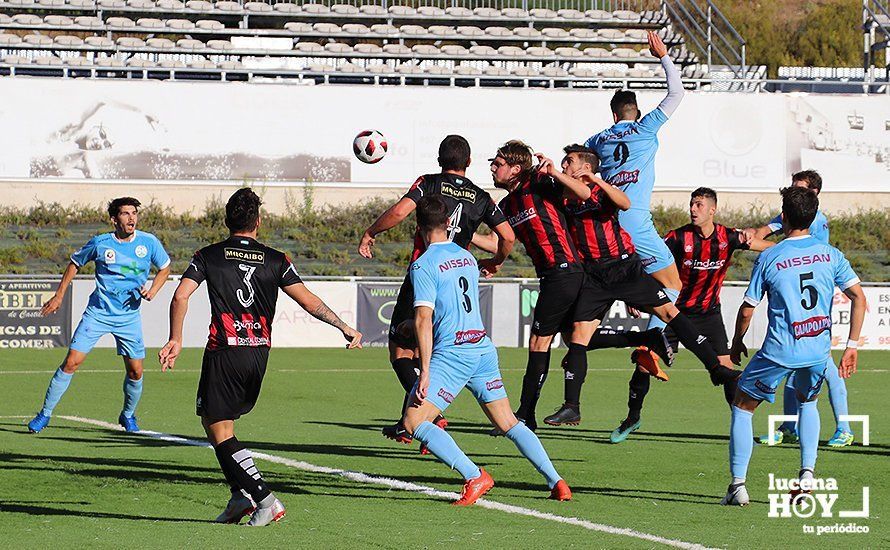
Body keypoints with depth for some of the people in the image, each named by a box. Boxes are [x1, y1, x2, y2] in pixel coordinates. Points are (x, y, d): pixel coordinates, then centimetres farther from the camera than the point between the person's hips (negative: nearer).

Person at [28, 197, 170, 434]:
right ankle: (45, 414, 1)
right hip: (97, 313, -1)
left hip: (129, 316, 1)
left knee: (135, 371, -1)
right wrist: (59, 296, 11)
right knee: (71, 363, -9)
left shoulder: (149, 243, -5)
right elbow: (75, 263, 10)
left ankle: (128, 415, 26)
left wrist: (152, 291, -5)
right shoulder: (100, 243, -8)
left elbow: (164, 268, 13)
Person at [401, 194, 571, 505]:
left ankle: (475, 477, -17)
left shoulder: (423, 266, -7)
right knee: (508, 423, 15)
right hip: (484, 348, 7)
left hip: (452, 352, -7)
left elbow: (424, 319, -15)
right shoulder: (467, 257, 15)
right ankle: (555, 482, 7)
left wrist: (425, 371, -16)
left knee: (413, 422, -7)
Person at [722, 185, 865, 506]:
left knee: (742, 407, 14)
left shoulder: (768, 258, -4)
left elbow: (747, 310, 0)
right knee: (807, 403, 31)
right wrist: (852, 345, 3)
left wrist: (736, 344, 17)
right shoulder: (830, 255, 3)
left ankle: (738, 485, 5)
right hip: (818, 351, 4)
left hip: (779, 351, -4)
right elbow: (859, 297, -3)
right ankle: (807, 473, 14)